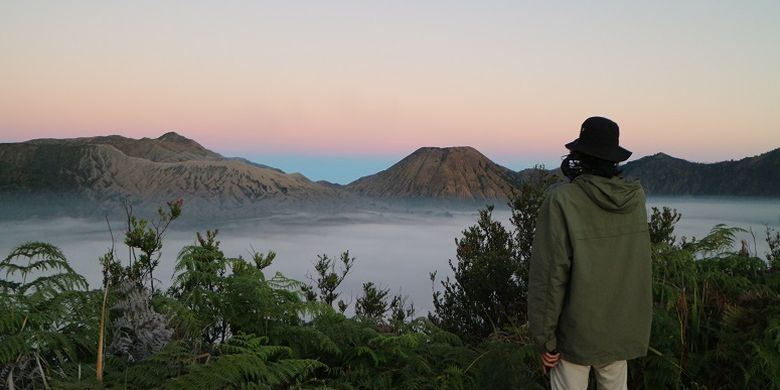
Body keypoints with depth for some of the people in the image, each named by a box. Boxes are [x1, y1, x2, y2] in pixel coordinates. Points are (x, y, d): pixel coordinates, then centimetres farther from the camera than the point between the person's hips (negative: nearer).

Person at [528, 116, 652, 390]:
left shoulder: (562, 200, -18)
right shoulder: (635, 197, -3)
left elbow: (550, 275, -19)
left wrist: (545, 340, -9)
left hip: (577, 333, -5)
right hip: (623, 331, 5)